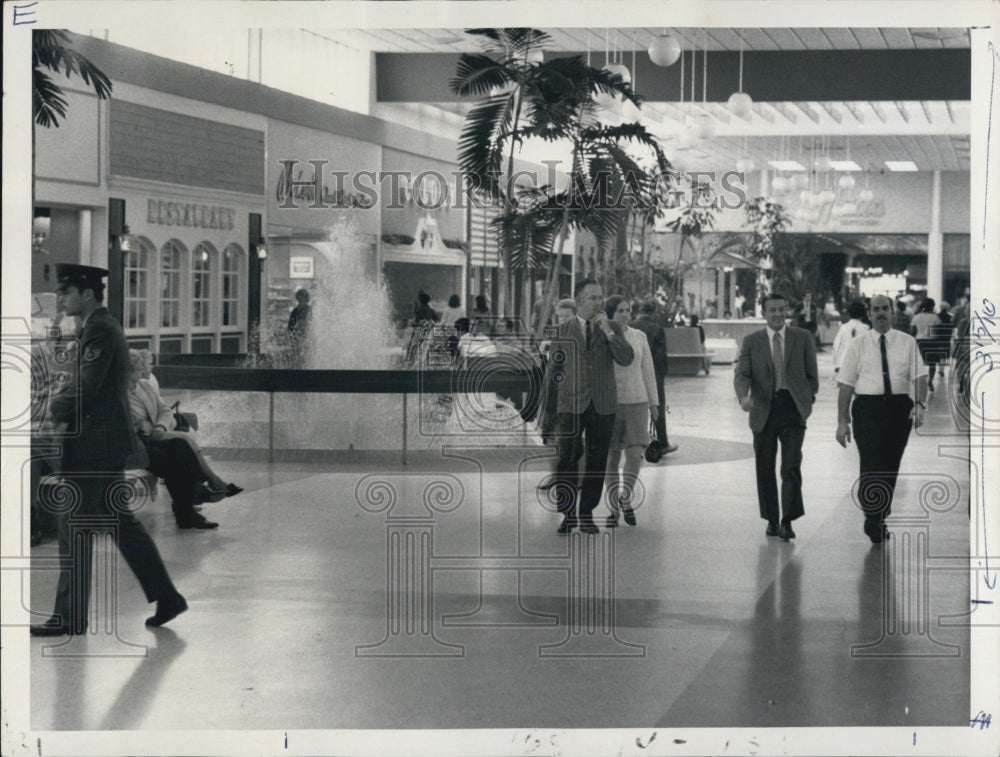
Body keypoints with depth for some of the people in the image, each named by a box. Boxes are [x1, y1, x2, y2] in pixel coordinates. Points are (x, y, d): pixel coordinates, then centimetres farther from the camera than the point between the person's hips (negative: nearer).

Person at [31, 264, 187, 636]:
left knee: (74, 528, -4)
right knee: (120, 520, 15)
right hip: (110, 442, 10)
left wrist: (56, 408, -7)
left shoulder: (100, 330, -16)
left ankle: (69, 617, 1)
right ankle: (166, 596, 18)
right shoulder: (103, 326, 16)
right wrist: (62, 405, 3)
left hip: (96, 443, -10)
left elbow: (86, 387, -22)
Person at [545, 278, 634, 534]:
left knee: (597, 462, 3)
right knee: (567, 459, -9)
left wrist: (608, 332, -14)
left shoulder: (612, 329, 8)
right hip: (571, 405, -1)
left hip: (603, 406, 1)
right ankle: (568, 514, 1)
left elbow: (626, 359, -7)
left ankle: (587, 514, 12)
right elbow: (554, 369, 17)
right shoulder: (562, 331, 8)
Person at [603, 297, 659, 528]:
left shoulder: (639, 337, 8)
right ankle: (614, 508, 14)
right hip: (609, 403, -2)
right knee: (612, 457, 3)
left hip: (637, 402, 2)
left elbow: (648, 371, 13)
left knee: (635, 455, -9)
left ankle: (626, 498, 12)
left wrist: (653, 402, 13)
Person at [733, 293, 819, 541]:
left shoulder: (803, 338, 6)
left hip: (792, 410, -1)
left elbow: (812, 374, 11)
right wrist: (743, 397, -23)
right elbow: (742, 374, -5)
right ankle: (771, 520, 19)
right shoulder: (752, 342, 5)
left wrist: (808, 400, 3)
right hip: (763, 411, 1)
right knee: (765, 469, 8)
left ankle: (787, 522, -9)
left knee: (791, 468, -11)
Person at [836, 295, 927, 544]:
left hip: (899, 406, 2)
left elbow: (920, 377, -1)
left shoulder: (907, 343, 7)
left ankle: (881, 518, 23)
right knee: (871, 463, -13)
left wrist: (919, 404, -19)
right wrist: (842, 420, -3)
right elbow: (846, 385, 3)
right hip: (867, 407, -2)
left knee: (891, 466, 9)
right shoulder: (858, 345, 5)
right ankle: (872, 518, -5)